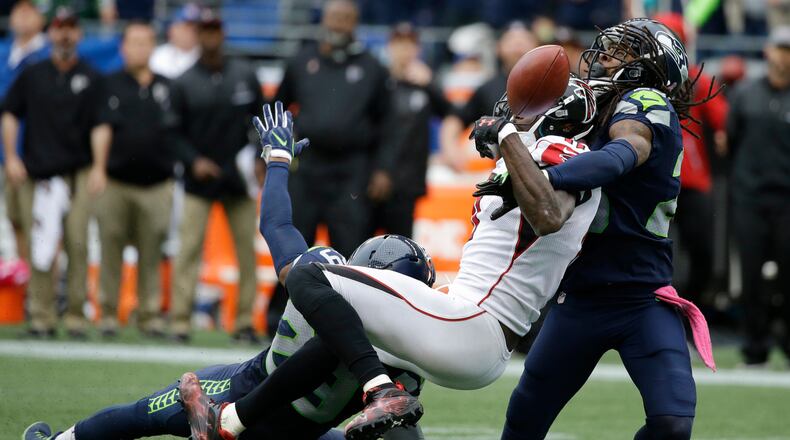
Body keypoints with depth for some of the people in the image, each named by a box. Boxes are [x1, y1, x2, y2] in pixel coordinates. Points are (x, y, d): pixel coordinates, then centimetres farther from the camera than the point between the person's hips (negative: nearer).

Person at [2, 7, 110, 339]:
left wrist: (98, 168, -8)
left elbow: (100, 125, 2)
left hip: (77, 175, -1)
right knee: (40, 249, -4)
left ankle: (75, 316, -2)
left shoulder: (91, 78, 8)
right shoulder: (32, 75, 13)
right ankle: (42, 318, 0)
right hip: (35, 174, 1)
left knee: (77, 245, -9)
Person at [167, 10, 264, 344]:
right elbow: (173, 132, 1)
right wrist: (193, 160, -13)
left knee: (247, 250, 0)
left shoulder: (244, 76, 5)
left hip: (239, 178, 2)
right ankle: (179, 322, -7)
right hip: (200, 179, -2)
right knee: (189, 249, -8)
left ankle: (244, 322, 7)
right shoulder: (185, 84, 0)